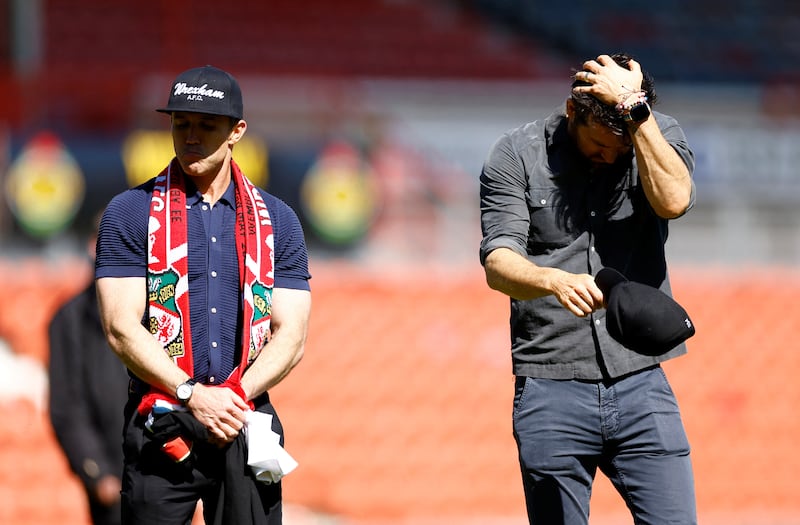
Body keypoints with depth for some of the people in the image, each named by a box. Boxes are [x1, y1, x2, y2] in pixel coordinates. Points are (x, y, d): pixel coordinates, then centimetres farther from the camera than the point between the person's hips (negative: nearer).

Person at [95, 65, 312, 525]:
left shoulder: (277, 221, 12)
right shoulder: (131, 212, 5)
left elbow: (291, 335, 5)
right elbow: (122, 328, -4)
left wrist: (235, 396, -12)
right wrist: (193, 396, -16)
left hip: (248, 419, 2)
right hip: (159, 424, -2)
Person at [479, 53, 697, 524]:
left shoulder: (659, 136, 4)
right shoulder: (516, 155, -1)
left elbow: (673, 200, -17)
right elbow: (498, 262, -12)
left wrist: (633, 108, -19)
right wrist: (555, 280, -33)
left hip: (640, 385, 1)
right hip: (551, 392, -1)